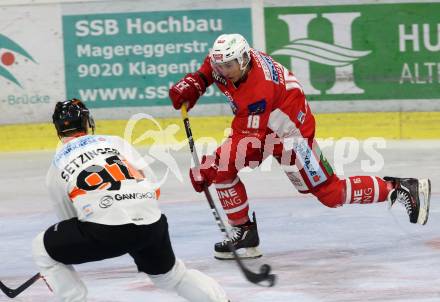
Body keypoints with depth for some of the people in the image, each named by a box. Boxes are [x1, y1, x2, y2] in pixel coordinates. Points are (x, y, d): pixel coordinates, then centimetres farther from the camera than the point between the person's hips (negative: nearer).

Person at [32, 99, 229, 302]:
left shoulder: (57, 166, 18)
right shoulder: (115, 142, 22)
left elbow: (68, 218, 25)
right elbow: (153, 187, 16)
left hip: (105, 229, -4)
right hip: (151, 224, 4)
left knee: (43, 250, 17)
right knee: (170, 273, 31)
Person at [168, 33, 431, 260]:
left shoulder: (259, 91, -37)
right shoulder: (226, 60, -14)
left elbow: (246, 140, -35)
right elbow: (207, 71, 12)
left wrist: (210, 167, -37)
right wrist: (191, 85, -7)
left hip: (292, 132, -8)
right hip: (258, 126, 8)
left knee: (331, 194, -7)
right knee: (222, 168, -12)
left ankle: (400, 189, 7)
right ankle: (244, 232, -1)